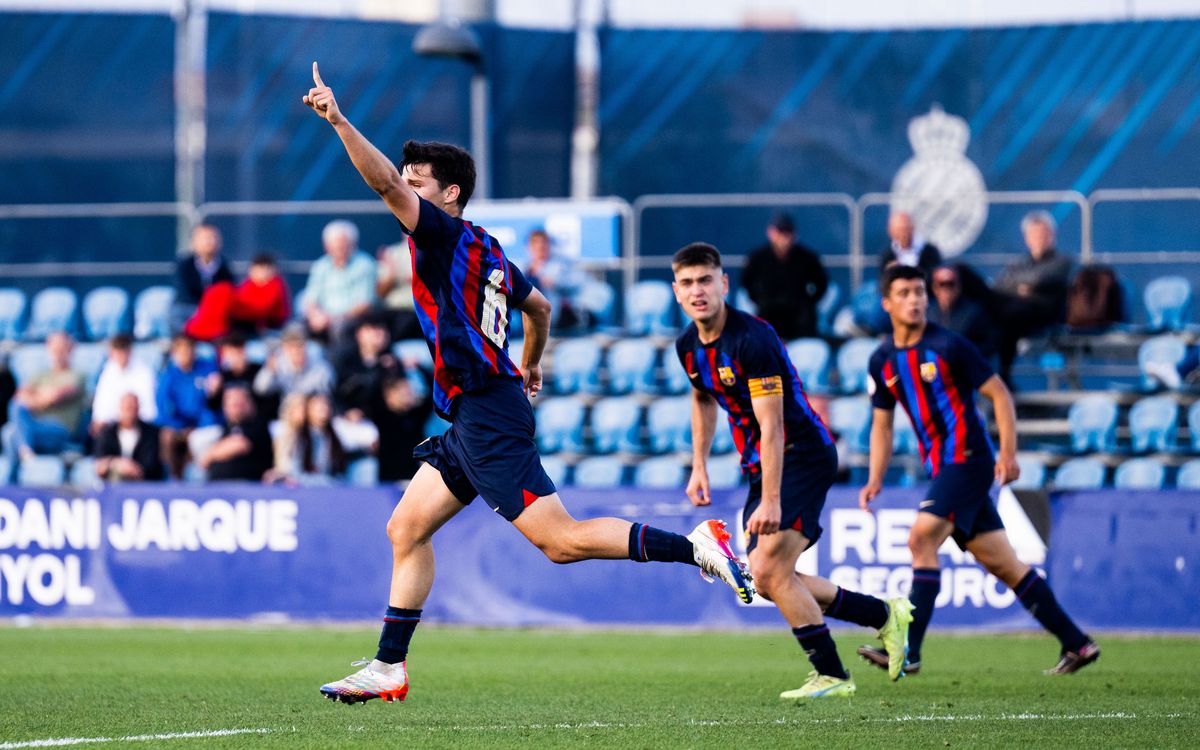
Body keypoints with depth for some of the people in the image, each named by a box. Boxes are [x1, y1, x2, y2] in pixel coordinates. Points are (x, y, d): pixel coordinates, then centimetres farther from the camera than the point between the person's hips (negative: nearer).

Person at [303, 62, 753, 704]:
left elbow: (385, 183, -22)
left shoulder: (447, 236, -8)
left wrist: (338, 121, -23)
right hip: (474, 417, 10)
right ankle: (389, 668, 13)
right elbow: (538, 306, 32)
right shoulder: (485, 252, 17)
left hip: (487, 414, -10)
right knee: (406, 528, 12)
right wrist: (531, 364, 48)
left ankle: (695, 547, -13)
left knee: (561, 541, -13)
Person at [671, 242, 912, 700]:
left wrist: (771, 501, -30)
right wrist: (699, 466, 17)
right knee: (771, 581, 8)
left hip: (803, 456, -9)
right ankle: (884, 615, 23)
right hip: (760, 465, 9)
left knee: (769, 572, -18)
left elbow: (771, 426, -27)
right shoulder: (688, 345, 2)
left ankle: (831, 675, -5)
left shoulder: (752, 339, -24)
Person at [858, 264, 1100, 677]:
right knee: (1004, 563, 7)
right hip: (942, 467, 7)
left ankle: (908, 651, -20)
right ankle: (1077, 644, 13)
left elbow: (999, 394, -7)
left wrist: (1008, 453, -15)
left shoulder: (948, 345, -10)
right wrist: (875, 480, 7)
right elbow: (882, 423, 18)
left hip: (969, 459, -7)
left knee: (922, 537, -19)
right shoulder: (882, 361, 9)